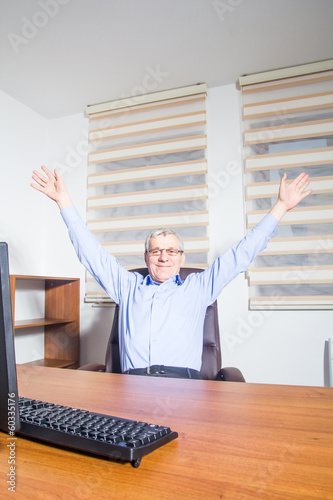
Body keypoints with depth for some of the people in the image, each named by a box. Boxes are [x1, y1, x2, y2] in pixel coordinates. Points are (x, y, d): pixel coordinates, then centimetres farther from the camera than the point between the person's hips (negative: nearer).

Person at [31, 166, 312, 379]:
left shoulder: (198, 288, 18)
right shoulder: (128, 286, 22)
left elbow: (242, 254, 18)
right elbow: (91, 252, 21)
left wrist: (282, 206, 19)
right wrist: (64, 200, 20)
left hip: (184, 382, -1)